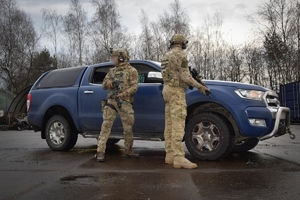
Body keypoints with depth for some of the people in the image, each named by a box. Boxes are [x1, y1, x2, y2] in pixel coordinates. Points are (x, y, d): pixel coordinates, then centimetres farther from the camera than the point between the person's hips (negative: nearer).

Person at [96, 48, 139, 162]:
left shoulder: (131, 71, 3)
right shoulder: (112, 71, 18)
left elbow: (134, 87, -6)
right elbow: (104, 85, 18)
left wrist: (122, 94, -18)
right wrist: (109, 83, -6)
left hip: (125, 103, -3)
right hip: (111, 102, 3)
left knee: (128, 128, 4)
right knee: (106, 126, -7)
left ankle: (128, 150, 21)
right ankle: (100, 152, -8)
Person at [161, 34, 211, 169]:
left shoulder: (167, 55, 19)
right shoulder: (180, 54, -9)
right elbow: (185, 76, -15)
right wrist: (200, 87, -12)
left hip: (167, 89, 10)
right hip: (176, 91, -10)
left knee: (170, 124, 7)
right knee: (178, 125, -14)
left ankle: (170, 155, 9)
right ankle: (179, 158, -18)